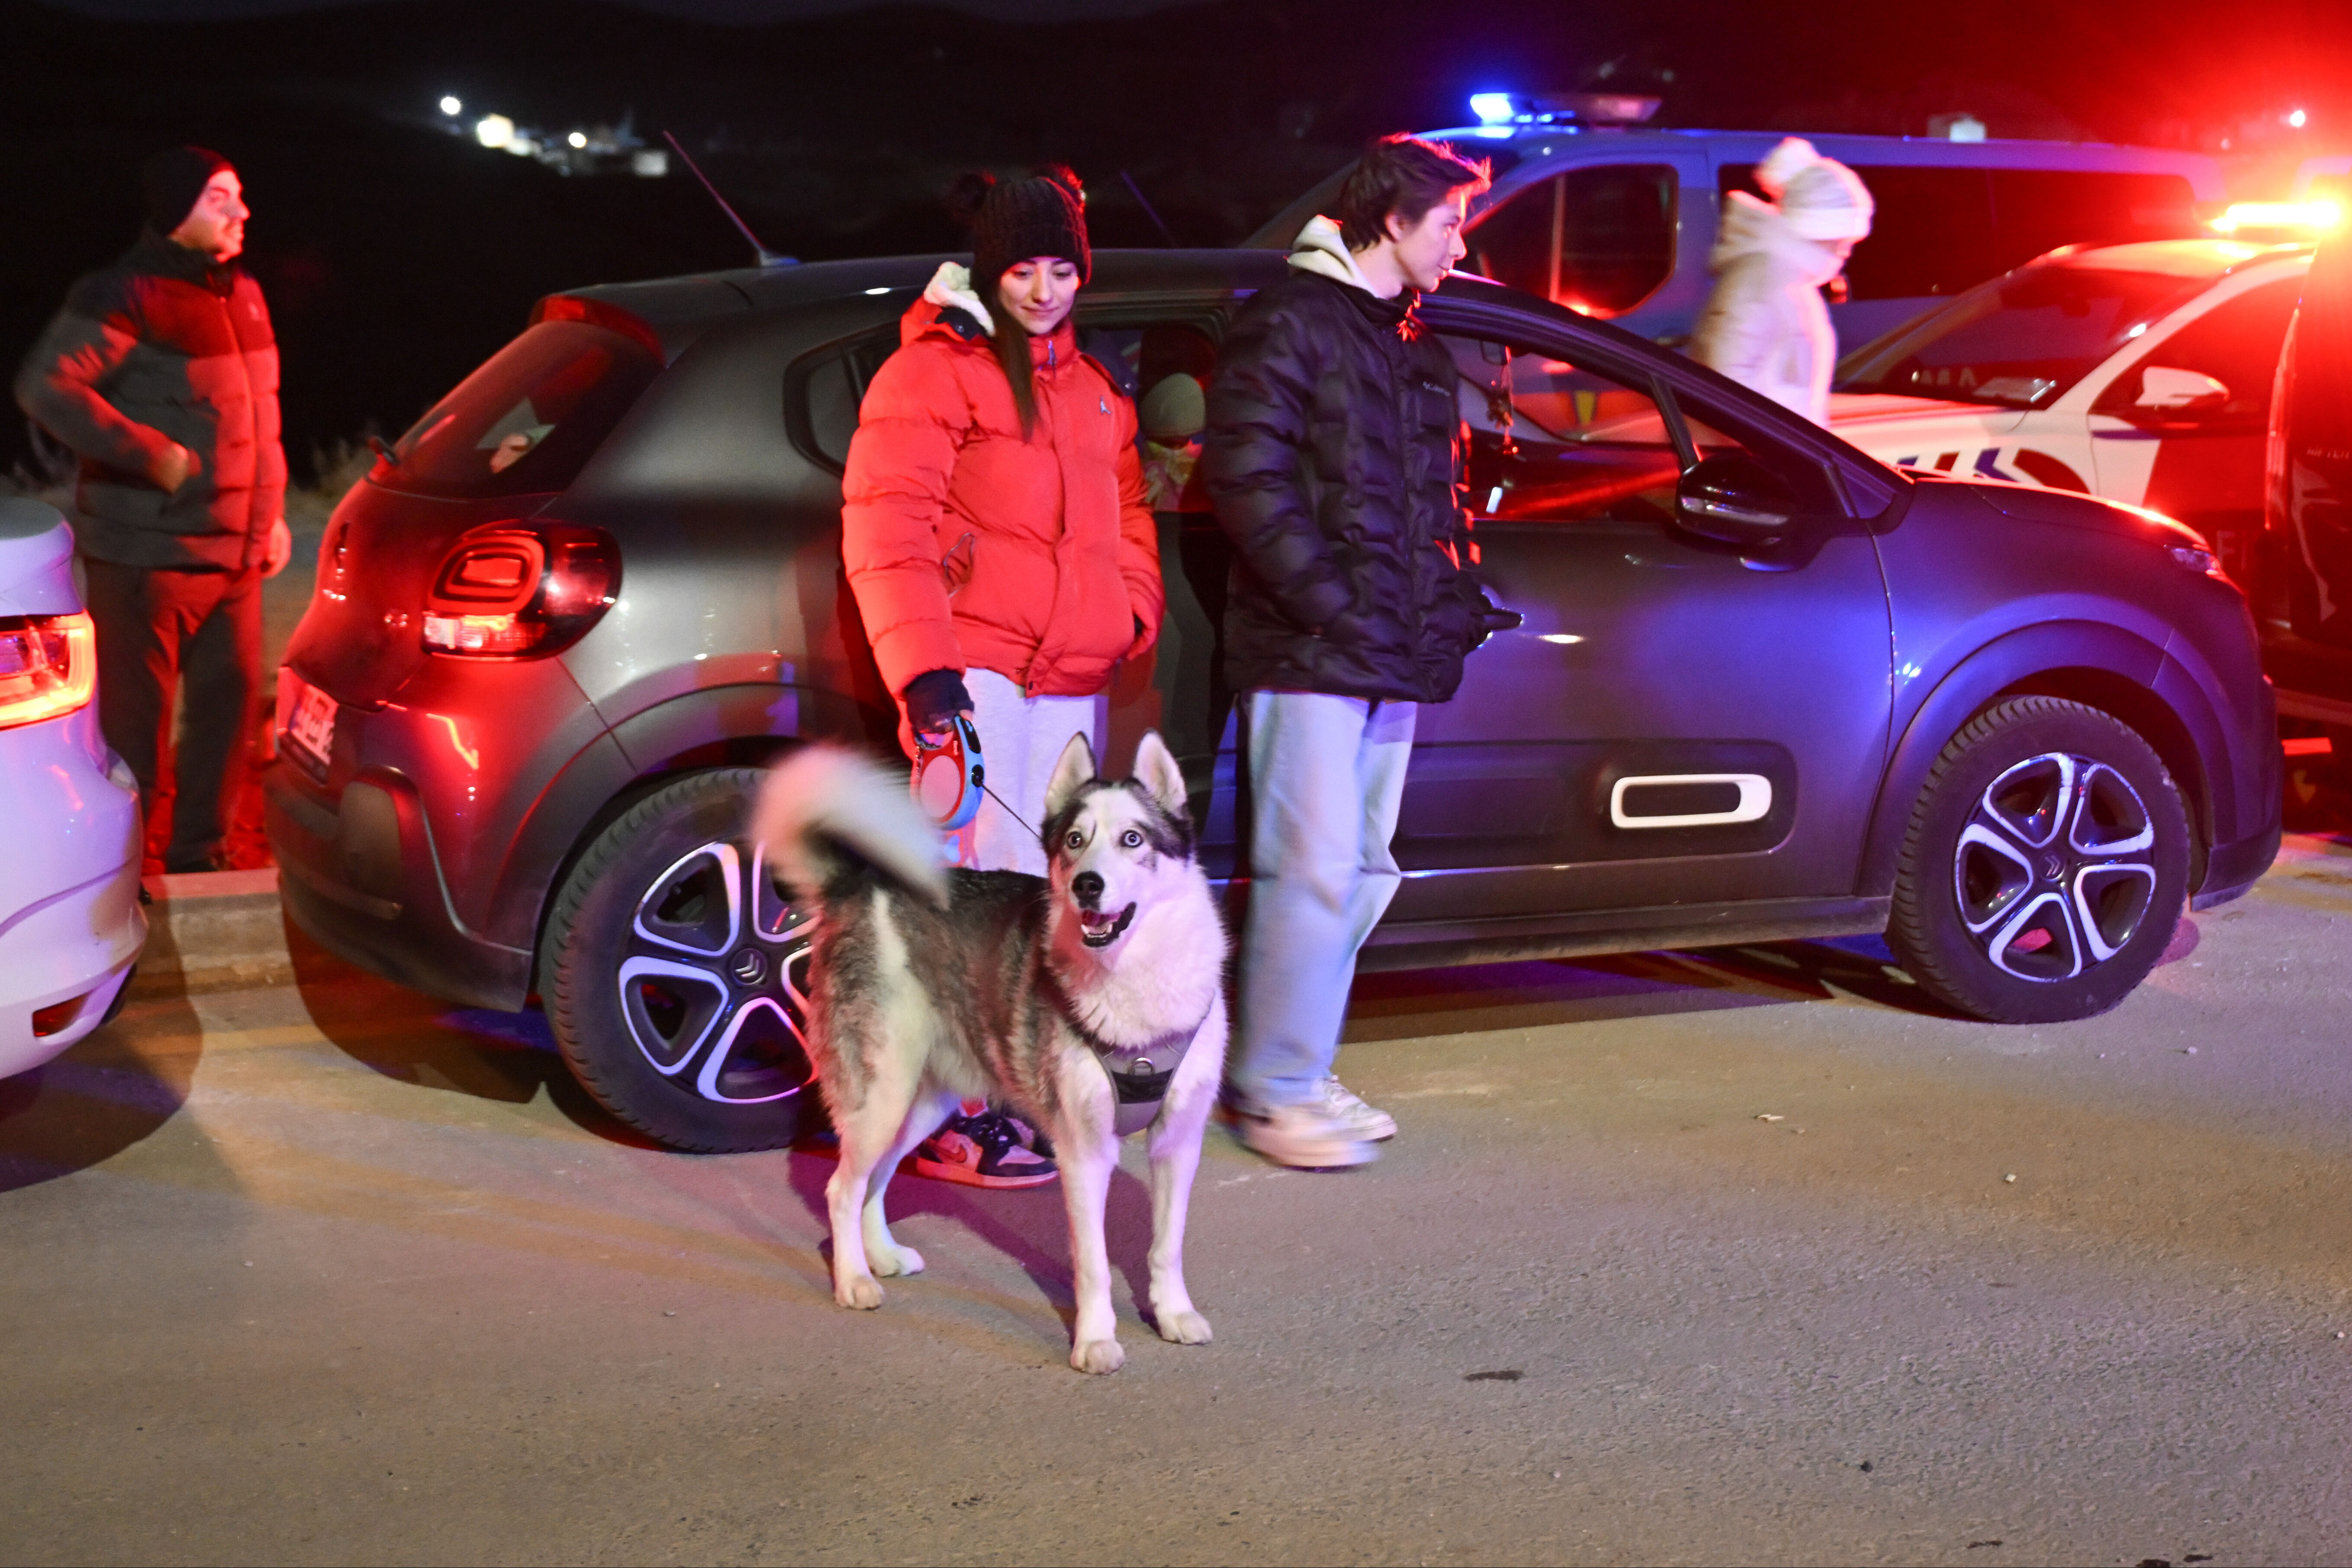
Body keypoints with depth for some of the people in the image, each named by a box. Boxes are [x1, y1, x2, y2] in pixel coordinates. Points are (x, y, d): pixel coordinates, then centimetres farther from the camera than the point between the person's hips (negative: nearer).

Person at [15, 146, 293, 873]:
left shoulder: (241, 292, 14)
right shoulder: (125, 295, -12)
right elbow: (47, 387, -18)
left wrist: (272, 512, 18)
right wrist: (154, 456, -22)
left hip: (233, 550, 8)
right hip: (148, 551, -8)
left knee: (230, 702, 10)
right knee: (137, 718, -2)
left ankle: (199, 855, 24)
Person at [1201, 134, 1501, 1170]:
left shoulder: (1413, 343, 22)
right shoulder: (1289, 321, -5)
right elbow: (1247, 476, -14)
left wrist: (1454, 601, 15)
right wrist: (1327, 601, -18)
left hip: (1392, 659, 9)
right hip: (1307, 656, -9)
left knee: (1362, 874, 9)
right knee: (1314, 870, -10)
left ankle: (1298, 1074, 18)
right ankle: (1274, 1093, -2)